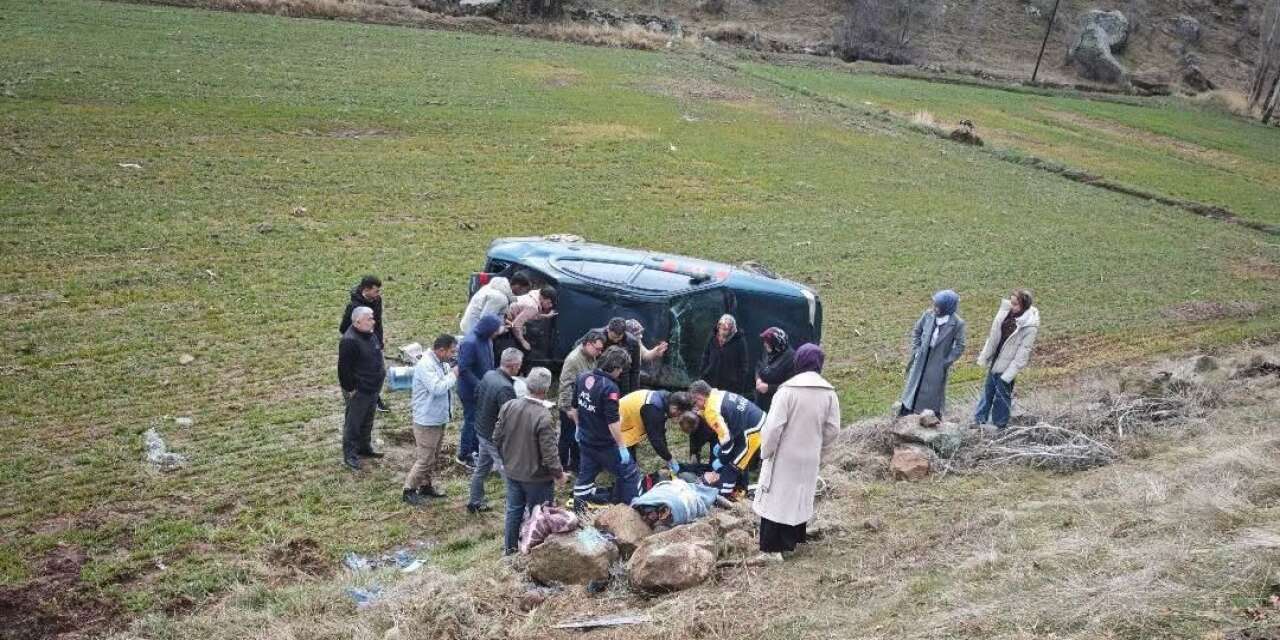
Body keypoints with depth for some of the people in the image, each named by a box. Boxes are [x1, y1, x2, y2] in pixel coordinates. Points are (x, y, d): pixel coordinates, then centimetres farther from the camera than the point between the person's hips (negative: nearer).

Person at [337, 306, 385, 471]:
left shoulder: (370, 334, 5)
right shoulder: (349, 340, -25)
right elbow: (344, 368, -23)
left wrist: (382, 369, 17)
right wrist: (349, 389, -20)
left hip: (372, 388, 9)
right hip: (358, 391, -9)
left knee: (367, 421, 22)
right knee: (353, 423, 3)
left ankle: (365, 448, 38)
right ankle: (350, 456, 14)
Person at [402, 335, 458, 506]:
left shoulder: (442, 363, 6)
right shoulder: (425, 365, -22)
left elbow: (446, 383, 15)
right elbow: (437, 388, -30)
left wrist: (452, 372, -3)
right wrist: (453, 374, -18)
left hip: (439, 419, 9)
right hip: (427, 421, -9)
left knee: (432, 456, 19)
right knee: (424, 459, -4)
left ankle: (425, 485, 32)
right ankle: (409, 490, 8)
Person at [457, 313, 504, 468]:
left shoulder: (486, 339, -1)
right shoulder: (470, 343, -28)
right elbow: (463, 369, -28)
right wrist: (479, 385, -27)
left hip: (483, 388, 8)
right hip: (470, 390, -8)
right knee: (471, 421, 4)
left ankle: (475, 448, 37)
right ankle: (464, 456, 19)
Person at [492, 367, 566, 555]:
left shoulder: (509, 407, -10)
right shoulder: (544, 417, -28)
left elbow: (497, 438, 1)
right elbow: (549, 453, -24)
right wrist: (559, 474, -6)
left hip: (512, 471, 6)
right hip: (537, 477, -5)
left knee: (514, 510, 23)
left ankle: (510, 547, 38)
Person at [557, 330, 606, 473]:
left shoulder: (591, 357, 3)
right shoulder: (573, 359, -24)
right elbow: (566, 385, -24)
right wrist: (569, 407, -23)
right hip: (571, 408, -8)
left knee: (579, 435, 19)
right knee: (568, 437, 4)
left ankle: (575, 463, 33)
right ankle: (563, 466, 17)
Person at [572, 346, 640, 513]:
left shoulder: (583, 378, -2)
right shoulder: (610, 387, -26)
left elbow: (575, 406, 11)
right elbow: (613, 422, -26)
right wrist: (622, 447, -19)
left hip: (585, 441, 7)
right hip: (604, 445, -7)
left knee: (585, 475, 21)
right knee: (630, 474, 8)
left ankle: (578, 511, 29)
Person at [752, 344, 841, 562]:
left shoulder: (787, 390, -18)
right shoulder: (829, 393, -4)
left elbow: (774, 426, -18)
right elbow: (833, 429, 1)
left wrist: (766, 451, -4)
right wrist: (821, 453, 15)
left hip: (784, 456, -4)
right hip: (810, 457, 4)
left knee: (776, 498, 4)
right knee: (801, 498, 18)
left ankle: (771, 548, 4)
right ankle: (793, 539, 30)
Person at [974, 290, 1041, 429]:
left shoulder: (1030, 326, -23)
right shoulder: (1006, 311, -6)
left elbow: (1023, 353, -20)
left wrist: (1009, 373, -19)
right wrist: (984, 357, 8)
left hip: (1007, 366, -7)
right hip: (995, 361, 7)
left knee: (1002, 395, 7)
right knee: (987, 391, 19)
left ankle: (1000, 425, 24)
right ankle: (980, 420, 34)